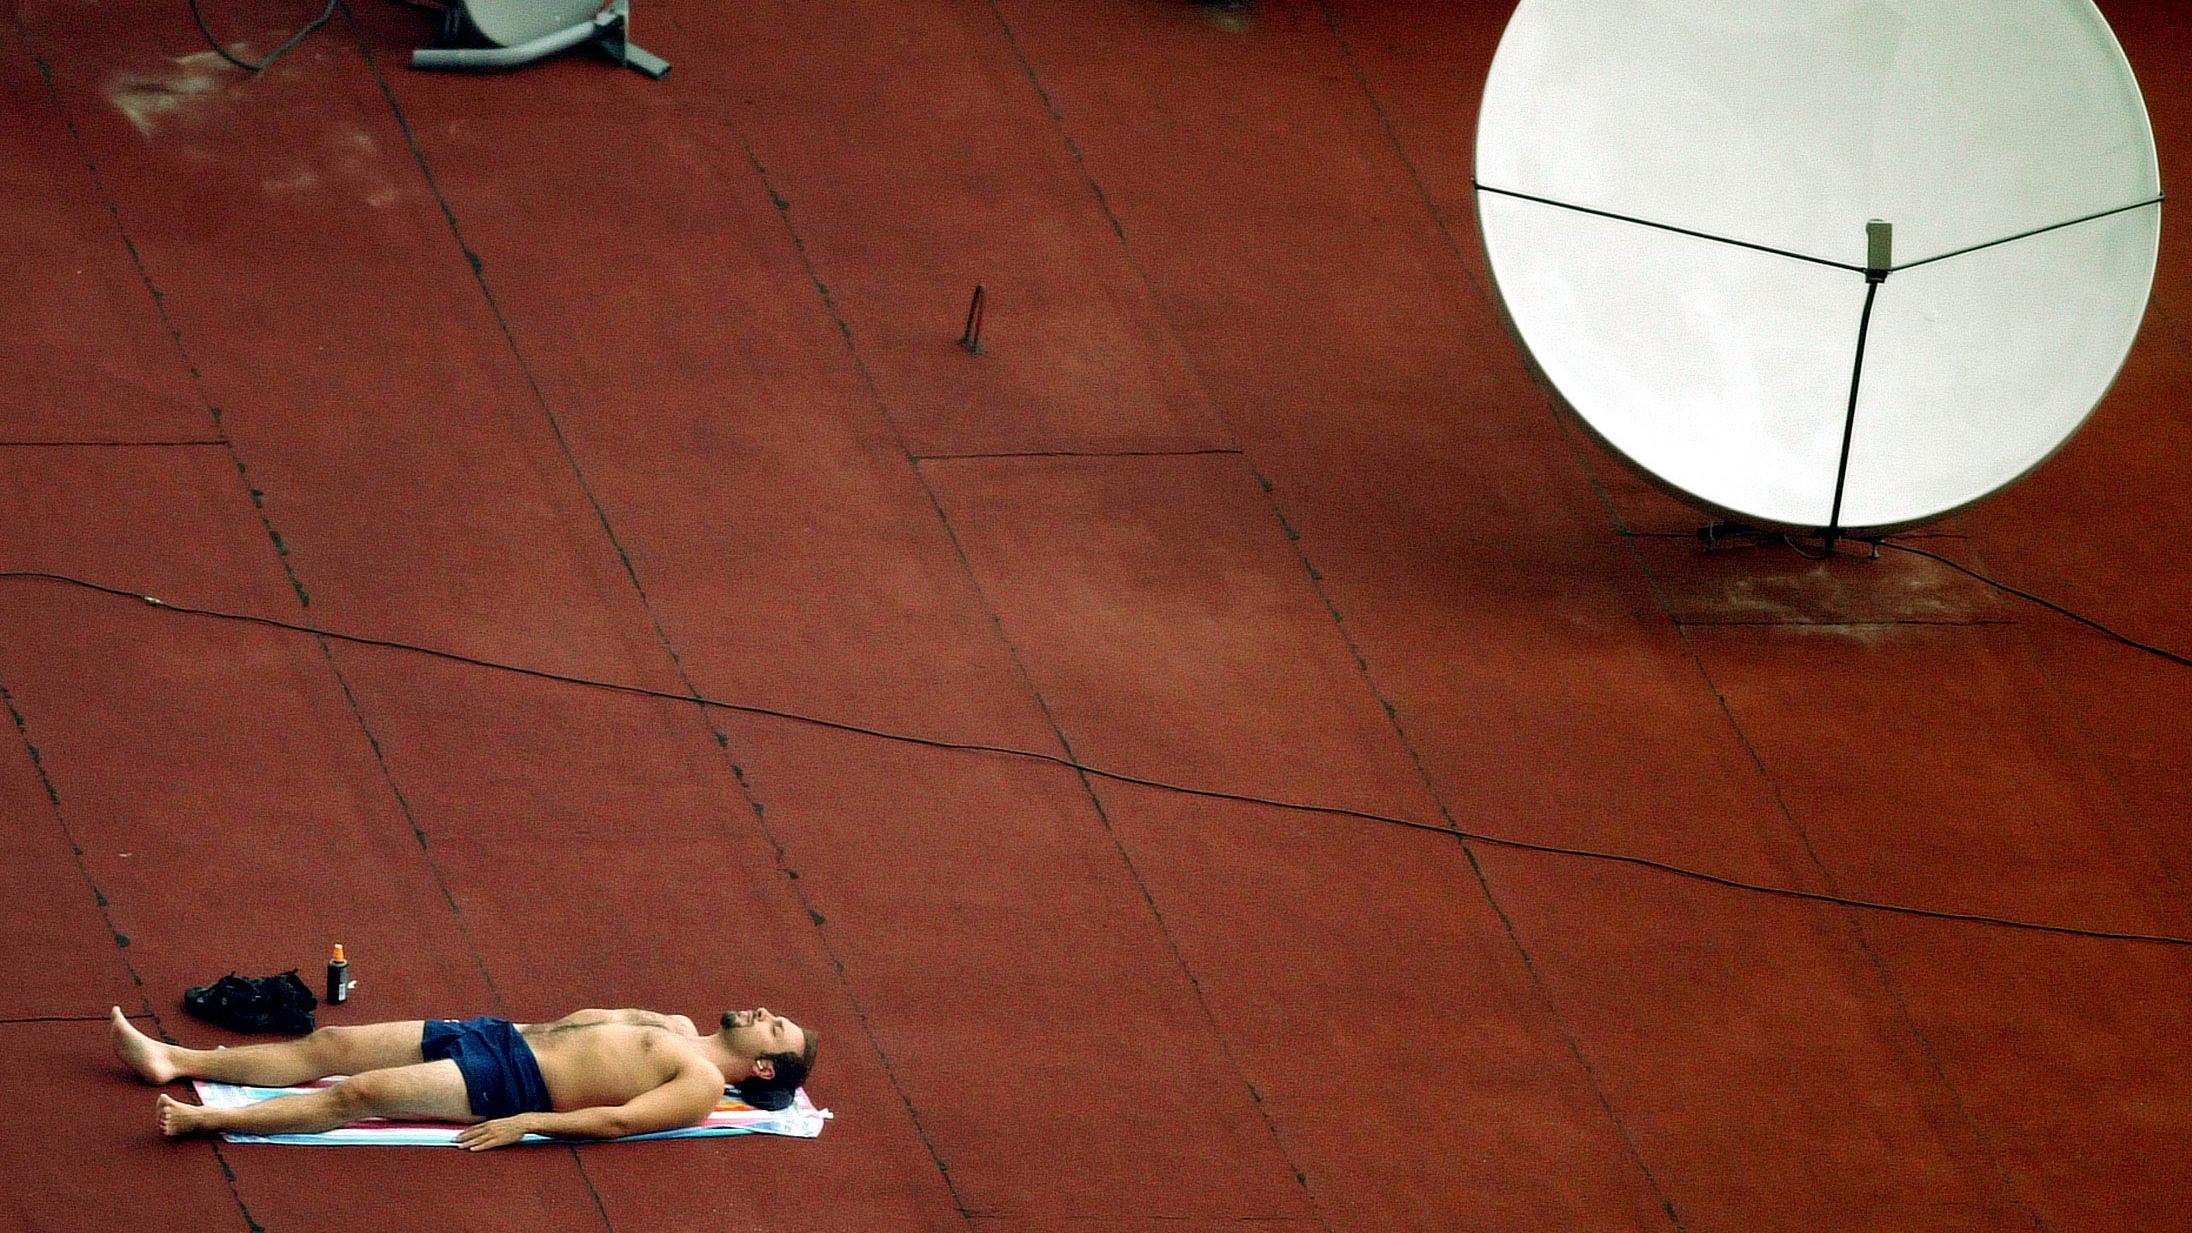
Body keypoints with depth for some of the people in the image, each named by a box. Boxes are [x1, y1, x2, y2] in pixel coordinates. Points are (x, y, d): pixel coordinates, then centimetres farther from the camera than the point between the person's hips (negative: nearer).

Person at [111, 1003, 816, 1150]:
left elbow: (617, 1119, -18)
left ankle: (203, 1118, -24)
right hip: (504, 1036, 9)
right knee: (329, 1046, 1)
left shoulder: (702, 1084, -8)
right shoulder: (677, 1027, 20)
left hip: (512, 1084, -8)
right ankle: (171, 1061, 0)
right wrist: (522, 1029, 19)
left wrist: (526, 1123, -23)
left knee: (360, 1092, -21)